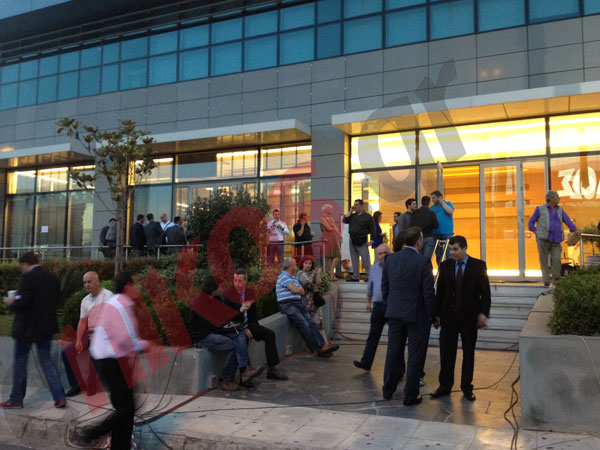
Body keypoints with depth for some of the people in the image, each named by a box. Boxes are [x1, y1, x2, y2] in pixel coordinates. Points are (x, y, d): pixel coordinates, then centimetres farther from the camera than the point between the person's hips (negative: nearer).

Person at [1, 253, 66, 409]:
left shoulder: (28, 278, -15)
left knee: (20, 361, 10)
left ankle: (16, 399, 21)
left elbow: (22, 303, -21)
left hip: (27, 327, -6)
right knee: (46, 359, 13)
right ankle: (59, 396, 4)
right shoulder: (52, 277, 6)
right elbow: (56, 300, 11)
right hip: (47, 326, 6)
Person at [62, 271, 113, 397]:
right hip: (89, 332, 8)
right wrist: (78, 340, -2)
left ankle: (90, 390, -21)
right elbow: (82, 322, 11)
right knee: (67, 353, -5)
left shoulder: (107, 296, -8)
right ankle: (76, 384, 3)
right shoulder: (85, 300, 14)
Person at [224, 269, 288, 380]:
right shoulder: (228, 294, -9)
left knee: (270, 334, -11)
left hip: (248, 324, 6)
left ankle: (271, 369, -9)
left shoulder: (250, 292, 8)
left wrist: (254, 326, 1)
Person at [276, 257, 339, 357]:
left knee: (311, 323, -9)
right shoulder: (284, 277, -7)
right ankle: (316, 349, -16)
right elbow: (295, 290, -16)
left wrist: (297, 289, -2)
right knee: (304, 324, -21)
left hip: (298, 304, 9)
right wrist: (299, 289, 6)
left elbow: (303, 292, 18)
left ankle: (323, 345, -18)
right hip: (288, 305, -9)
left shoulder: (294, 278, 24)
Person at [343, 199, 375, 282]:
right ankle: (355, 276, 18)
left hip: (362, 241, -6)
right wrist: (350, 211, 1)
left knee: (366, 259, -6)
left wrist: (371, 240, -11)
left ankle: (369, 276, -1)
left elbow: (372, 229, -4)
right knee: (354, 259, 11)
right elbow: (345, 220, -1)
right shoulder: (352, 215, 13)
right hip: (352, 240, 6)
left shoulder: (367, 216, -2)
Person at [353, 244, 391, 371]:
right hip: (378, 305, 4)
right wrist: (368, 301, 25)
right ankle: (366, 362, 7)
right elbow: (370, 286, 22)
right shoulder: (374, 268, 11)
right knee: (373, 335, 5)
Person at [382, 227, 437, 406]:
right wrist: (433, 317, -2)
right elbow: (429, 293, -13)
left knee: (393, 352, 17)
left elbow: (384, 288, 6)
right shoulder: (423, 262, -15)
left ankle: (388, 390, 29)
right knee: (415, 356, 7)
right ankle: (410, 395, 14)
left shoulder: (390, 259, -1)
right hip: (417, 315, -5)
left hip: (394, 314, 5)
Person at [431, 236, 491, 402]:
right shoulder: (445, 265, 6)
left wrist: (483, 313, -12)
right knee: (446, 352, 3)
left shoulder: (478, 266, -1)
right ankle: (445, 386, 14)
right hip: (449, 315, 2)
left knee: (468, 353, 8)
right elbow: (440, 291, 7)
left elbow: (485, 292, -2)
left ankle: (467, 388, 19)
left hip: (469, 316, -2)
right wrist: (437, 313, 3)